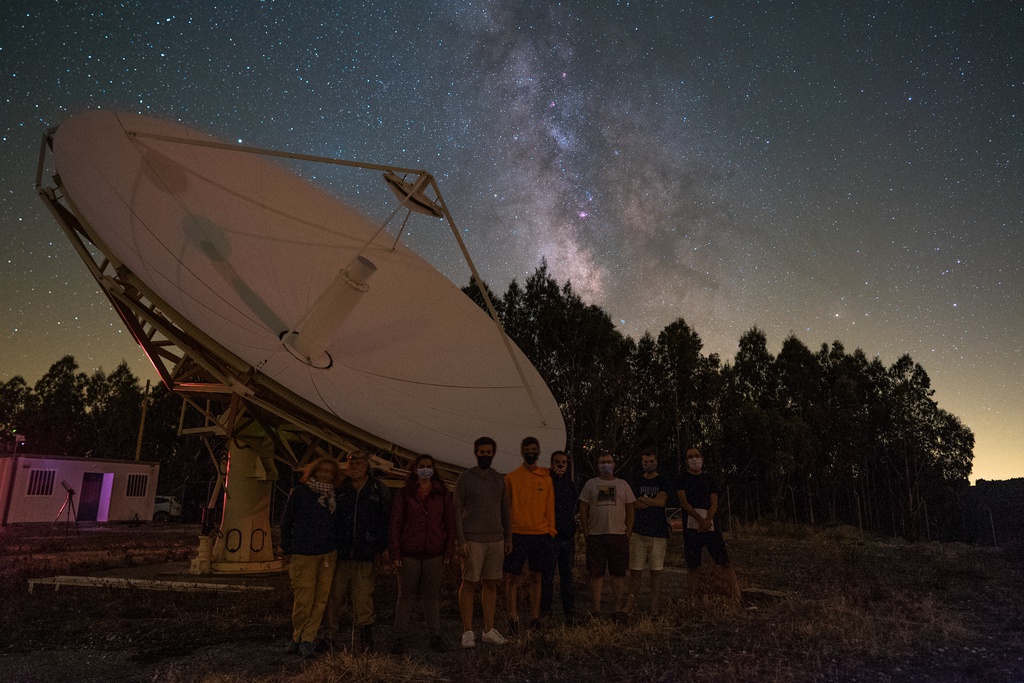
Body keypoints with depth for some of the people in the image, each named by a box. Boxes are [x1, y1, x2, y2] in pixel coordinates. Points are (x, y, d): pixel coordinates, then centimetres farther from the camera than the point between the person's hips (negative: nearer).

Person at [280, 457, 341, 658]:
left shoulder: (333, 497, 10)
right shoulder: (300, 492, -2)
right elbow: (286, 522, 2)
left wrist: (334, 547, 9)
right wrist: (287, 550, 2)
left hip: (328, 554, 4)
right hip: (303, 554, -4)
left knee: (321, 599, 2)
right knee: (304, 599, -3)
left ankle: (306, 640, 12)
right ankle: (297, 637, 19)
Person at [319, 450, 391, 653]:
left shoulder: (379, 490, 3)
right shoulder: (339, 490, 6)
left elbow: (387, 520, 5)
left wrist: (380, 548, 1)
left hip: (365, 555, -1)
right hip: (340, 553, 2)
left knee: (363, 598, 0)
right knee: (334, 596, 5)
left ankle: (366, 637, 12)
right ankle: (328, 636, 19)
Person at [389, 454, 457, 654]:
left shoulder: (442, 494, 6)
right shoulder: (404, 494, 2)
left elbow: (450, 523, 7)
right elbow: (396, 524, 1)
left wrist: (449, 551, 2)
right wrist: (395, 552, -4)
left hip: (434, 554, 1)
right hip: (409, 553, -1)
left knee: (432, 595, 8)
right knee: (406, 595, 5)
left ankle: (435, 636, 19)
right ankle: (400, 638, 15)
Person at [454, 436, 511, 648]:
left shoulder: (499, 479, 12)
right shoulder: (465, 478, -2)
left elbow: (504, 510, 16)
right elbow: (457, 509, -4)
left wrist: (508, 537, 12)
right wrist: (461, 539, -10)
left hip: (496, 539, 5)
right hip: (473, 540, -4)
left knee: (491, 585, 8)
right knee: (469, 584, -1)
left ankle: (489, 631, 16)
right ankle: (468, 632, 7)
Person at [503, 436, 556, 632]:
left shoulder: (546, 478, 7)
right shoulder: (511, 477, 1)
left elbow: (550, 506, 9)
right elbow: (505, 507, 2)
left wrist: (551, 532, 4)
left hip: (540, 534, 2)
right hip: (517, 534, -2)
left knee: (536, 577, 9)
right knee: (512, 577, 0)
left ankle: (535, 619, 17)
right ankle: (512, 618, 8)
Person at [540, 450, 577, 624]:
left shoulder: (570, 484, 13)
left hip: (567, 537, 5)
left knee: (567, 576, 11)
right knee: (547, 577, 0)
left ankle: (570, 612, 18)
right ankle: (545, 612, 9)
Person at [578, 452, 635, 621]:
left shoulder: (623, 485, 10)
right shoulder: (590, 484, 7)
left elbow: (630, 511, 10)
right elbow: (583, 509, 7)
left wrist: (627, 533, 1)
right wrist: (586, 533, 0)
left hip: (618, 536, 1)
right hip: (596, 536, -1)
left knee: (618, 574, 4)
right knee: (596, 574, 2)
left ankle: (618, 609, 14)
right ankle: (597, 609, 11)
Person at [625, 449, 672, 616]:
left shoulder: (664, 481, 7)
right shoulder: (635, 480, 11)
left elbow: (661, 501, -8)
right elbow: (631, 504, 0)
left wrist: (641, 499, -3)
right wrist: (653, 501, -5)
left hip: (658, 531, -1)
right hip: (638, 530, 1)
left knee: (656, 570, 1)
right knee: (635, 569, -2)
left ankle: (655, 605, 7)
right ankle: (631, 603, 4)